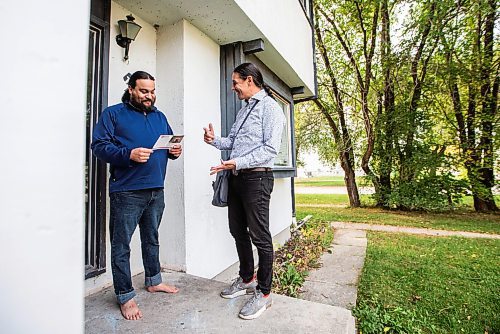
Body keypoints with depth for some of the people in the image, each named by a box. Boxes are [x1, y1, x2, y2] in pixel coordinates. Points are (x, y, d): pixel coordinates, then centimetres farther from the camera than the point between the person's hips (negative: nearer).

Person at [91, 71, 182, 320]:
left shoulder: (160, 117, 16)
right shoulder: (113, 114, -1)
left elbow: (169, 143, 20)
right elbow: (98, 145, -8)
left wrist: (174, 151, -3)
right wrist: (129, 154, -23)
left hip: (156, 190, 6)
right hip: (126, 192, -5)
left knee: (151, 239, 19)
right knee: (121, 246, 4)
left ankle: (154, 281, 37)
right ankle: (125, 296, 22)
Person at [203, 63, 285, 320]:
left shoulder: (269, 107, -7)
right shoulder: (244, 110, 20)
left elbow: (270, 149, -17)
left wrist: (238, 162, -24)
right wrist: (215, 140, 4)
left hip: (256, 178, -9)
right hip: (236, 177, 9)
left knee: (259, 236, 1)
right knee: (238, 231, 16)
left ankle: (264, 293, 20)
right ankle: (246, 279, 36)